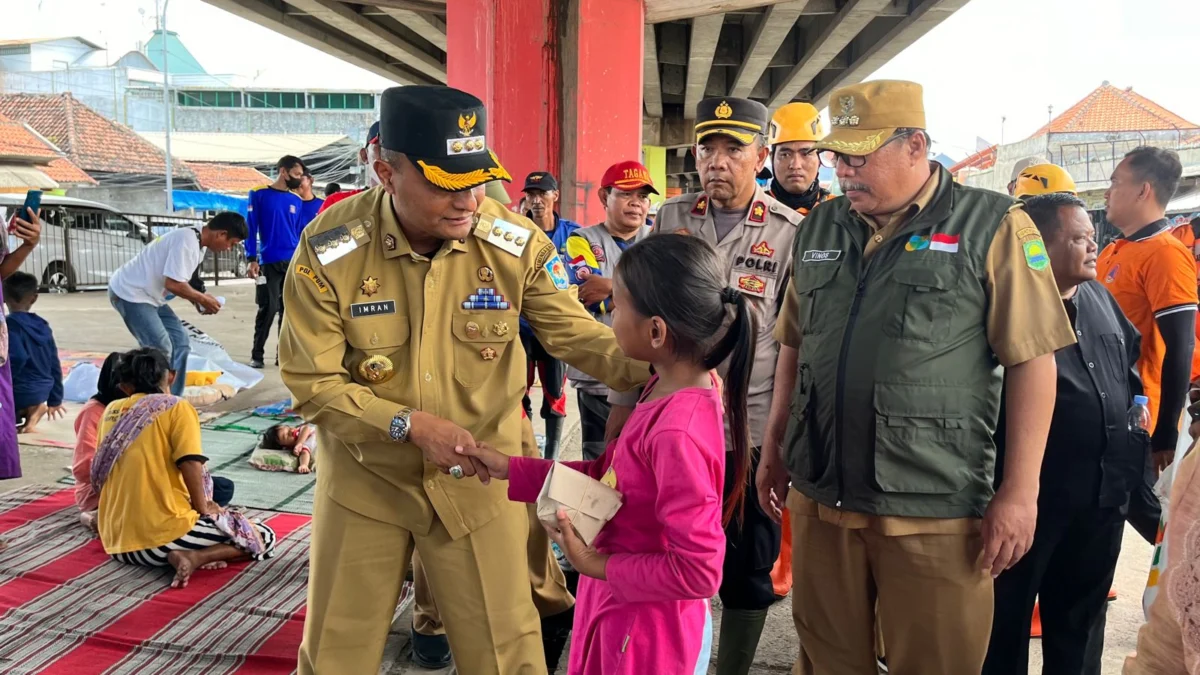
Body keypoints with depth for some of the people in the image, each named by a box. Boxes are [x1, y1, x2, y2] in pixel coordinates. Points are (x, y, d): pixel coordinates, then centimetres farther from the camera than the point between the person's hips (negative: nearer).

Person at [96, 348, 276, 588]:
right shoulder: (177, 408, -5)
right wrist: (203, 508, -2)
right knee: (264, 537, 3)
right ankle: (195, 557, -16)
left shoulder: (112, 411, 12)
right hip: (163, 537, -7)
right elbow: (190, 464, -16)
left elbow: (98, 471, 21)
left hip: (116, 541, 7)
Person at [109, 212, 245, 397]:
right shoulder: (187, 241, -24)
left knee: (179, 341, 8)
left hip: (147, 295, 10)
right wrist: (201, 299, -13)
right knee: (161, 350, -12)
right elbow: (173, 283, -28)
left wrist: (198, 300, -1)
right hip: (129, 293, -10)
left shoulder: (197, 243, 8)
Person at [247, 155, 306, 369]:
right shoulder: (259, 195, 1)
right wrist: (251, 259, -10)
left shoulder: (297, 201, 12)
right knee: (268, 309, -3)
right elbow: (251, 228, -2)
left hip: (294, 263, 4)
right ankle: (257, 355, 9)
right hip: (269, 262, -4)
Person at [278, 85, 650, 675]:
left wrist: (647, 371, -26)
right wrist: (410, 423, -24)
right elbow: (312, 382, -14)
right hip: (366, 476, 0)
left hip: (478, 475, 0)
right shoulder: (328, 249, -18)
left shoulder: (516, 242, -15)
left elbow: (574, 332, -7)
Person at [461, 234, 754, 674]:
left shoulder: (677, 432, -32)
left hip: (644, 634, -8)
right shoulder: (669, 388, -6)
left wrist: (599, 566, -19)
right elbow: (608, 474, 5)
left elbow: (698, 571, -28)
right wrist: (511, 469, 1)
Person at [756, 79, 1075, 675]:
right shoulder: (819, 228, 10)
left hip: (934, 510, -4)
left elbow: (1032, 360, -7)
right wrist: (774, 448, 15)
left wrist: (1020, 492, -10)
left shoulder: (992, 227, -5)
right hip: (819, 497, 4)